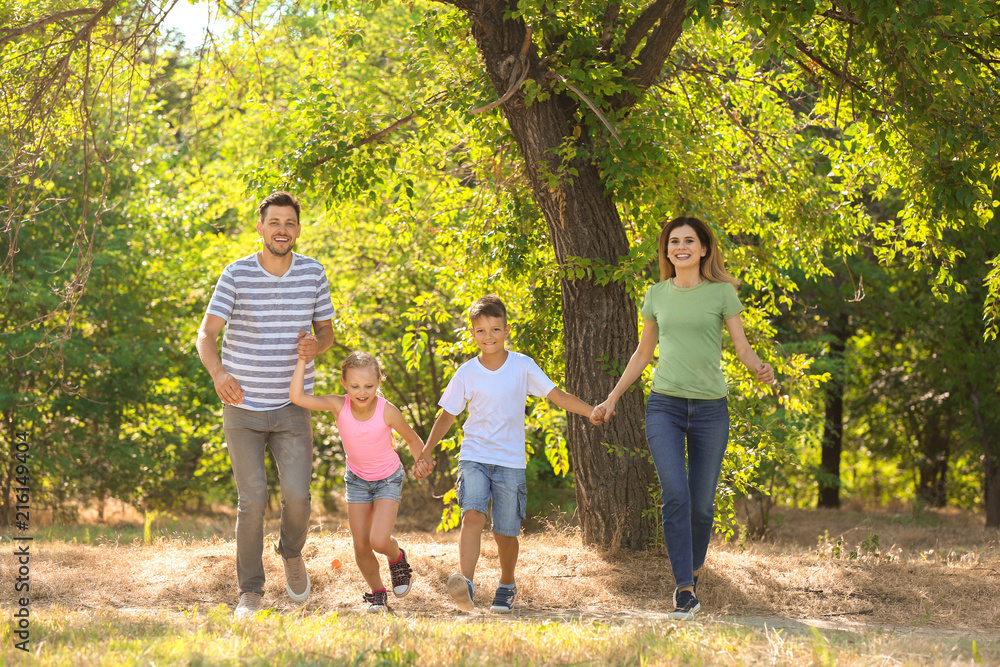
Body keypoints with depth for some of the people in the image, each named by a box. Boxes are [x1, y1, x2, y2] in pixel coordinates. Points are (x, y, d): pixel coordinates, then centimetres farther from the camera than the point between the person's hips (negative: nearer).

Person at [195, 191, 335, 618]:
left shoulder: (313, 273, 0)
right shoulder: (237, 275, -8)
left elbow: (327, 332, 10)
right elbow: (206, 335, -11)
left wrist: (314, 346, -16)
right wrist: (218, 373, -33)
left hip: (292, 408, 2)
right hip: (242, 408, -1)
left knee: (297, 494, -10)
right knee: (252, 501, -5)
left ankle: (292, 554, 22)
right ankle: (250, 593, 8)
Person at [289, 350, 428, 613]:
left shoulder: (387, 411, -27)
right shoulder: (339, 405, -23)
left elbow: (412, 439, -9)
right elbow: (297, 397, -34)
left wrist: (422, 464, -6)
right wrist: (302, 360, -36)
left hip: (388, 479, -3)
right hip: (357, 480, 3)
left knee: (379, 541, -18)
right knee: (361, 547, 1)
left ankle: (397, 557, 19)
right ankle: (377, 593, 25)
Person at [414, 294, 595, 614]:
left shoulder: (522, 366, -2)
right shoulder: (467, 373, 0)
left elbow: (557, 395, -3)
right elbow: (447, 415, 7)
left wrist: (593, 411, -14)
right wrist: (426, 452, -1)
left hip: (510, 461, 0)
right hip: (474, 456, 0)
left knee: (506, 533, 3)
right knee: (473, 516, -22)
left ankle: (507, 586, 29)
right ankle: (466, 585, -32)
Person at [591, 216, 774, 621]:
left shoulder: (721, 293, 2)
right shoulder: (657, 295, 10)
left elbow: (742, 347, 1)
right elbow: (643, 352, 20)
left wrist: (759, 369, -21)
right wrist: (612, 398, 20)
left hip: (710, 409, -1)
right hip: (665, 406, 1)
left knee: (701, 504, 2)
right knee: (675, 495, -15)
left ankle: (692, 575, 26)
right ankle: (684, 591, -14)